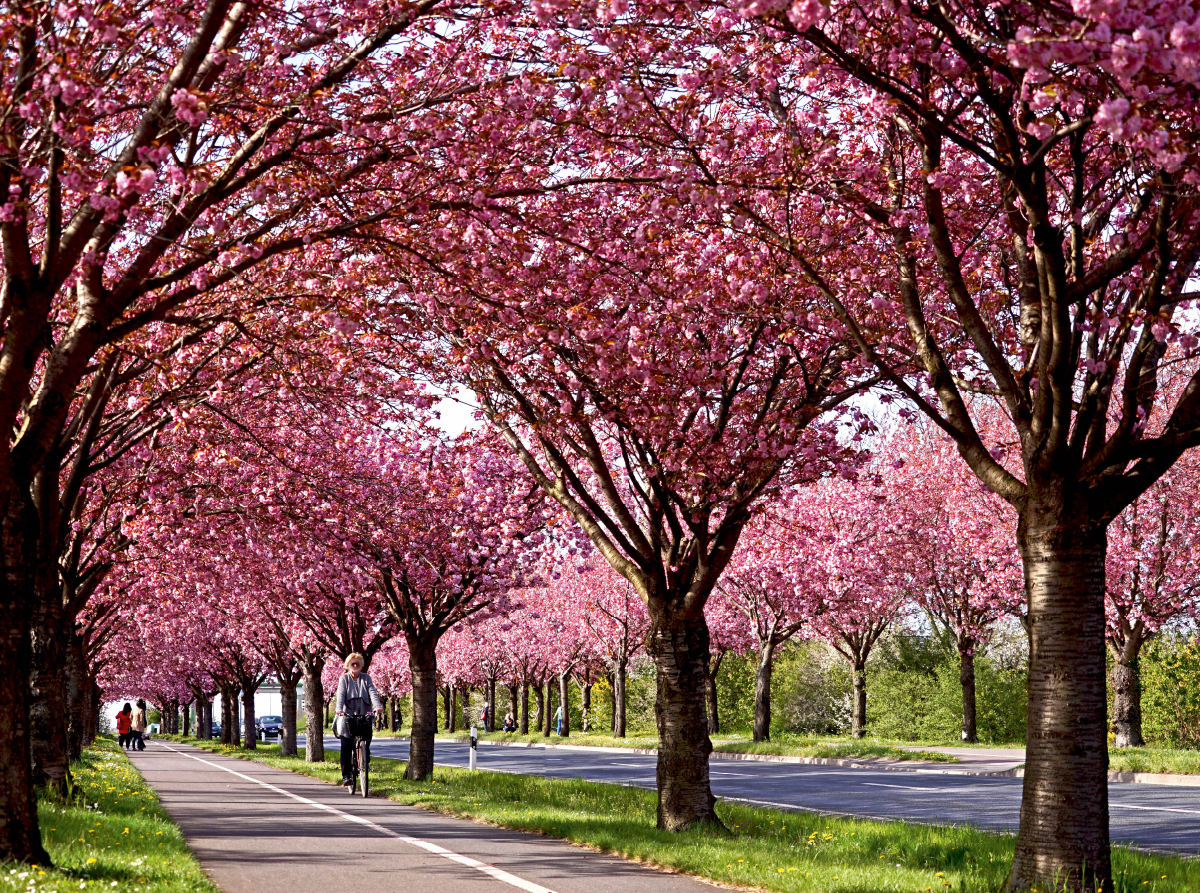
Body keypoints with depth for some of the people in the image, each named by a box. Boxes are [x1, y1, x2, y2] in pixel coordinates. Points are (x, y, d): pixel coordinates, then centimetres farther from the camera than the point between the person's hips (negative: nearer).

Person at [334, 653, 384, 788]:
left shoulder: (366, 678, 11)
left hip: (364, 717, 1)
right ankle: (346, 775, -2)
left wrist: (378, 706, -22)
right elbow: (341, 694, -7)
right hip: (347, 717, -1)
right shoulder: (344, 678, 7)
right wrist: (339, 708, -26)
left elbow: (372, 692, -3)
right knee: (346, 748, -5)